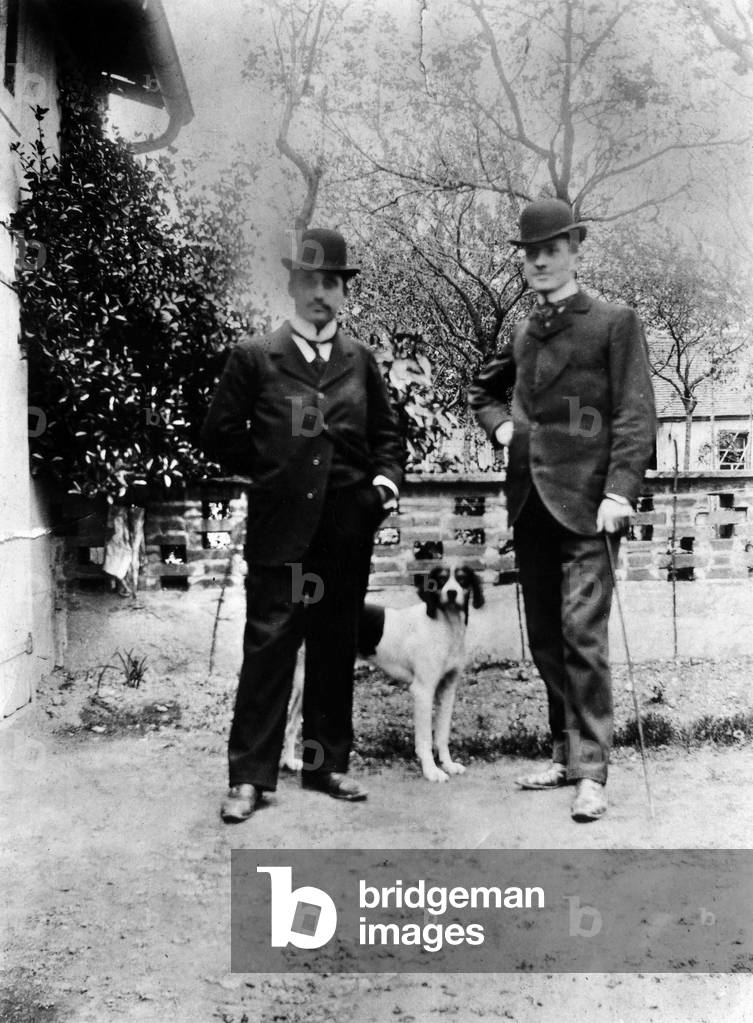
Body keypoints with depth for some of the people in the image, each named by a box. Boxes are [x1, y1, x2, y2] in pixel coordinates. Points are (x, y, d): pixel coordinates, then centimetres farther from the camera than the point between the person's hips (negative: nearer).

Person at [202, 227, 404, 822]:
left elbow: (387, 433, 17)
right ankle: (250, 776, 4)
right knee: (269, 645, -4)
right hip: (280, 528, -3)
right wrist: (273, 470, 3)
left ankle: (327, 765, 22)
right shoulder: (255, 359, 2)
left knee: (336, 648, 10)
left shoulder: (360, 361, 11)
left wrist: (385, 477, 0)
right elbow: (222, 437, 4)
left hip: (348, 527, 3)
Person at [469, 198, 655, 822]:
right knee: (545, 640, 11)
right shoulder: (523, 335, 16)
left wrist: (620, 491, -18)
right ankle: (565, 754, 23)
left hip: (585, 505, -6)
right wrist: (499, 424, 12)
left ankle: (591, 771, -5)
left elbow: (635, 415, -7)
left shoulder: (614, 324, -1)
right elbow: (483, 390, 33)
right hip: (530, 505, 6)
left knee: (582, 635, -11)